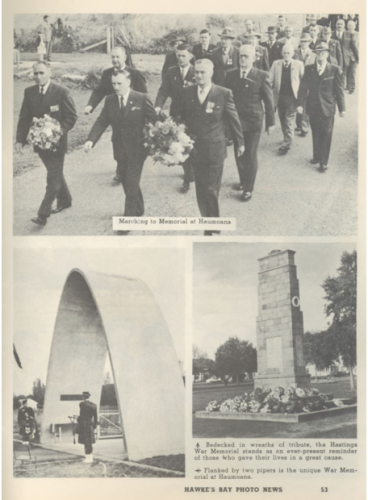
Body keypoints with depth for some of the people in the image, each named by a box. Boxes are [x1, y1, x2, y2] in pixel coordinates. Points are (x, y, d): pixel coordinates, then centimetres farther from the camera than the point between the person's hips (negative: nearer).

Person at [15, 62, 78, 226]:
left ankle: (43, 214, -4)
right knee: (55, 173, 20)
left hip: (56, 142, -5)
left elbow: (72, 116, -10)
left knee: (53, 178, -4)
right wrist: (20, 140, -6)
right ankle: (64, 200, 40)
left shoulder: (61, 92, -12)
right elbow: (24, 118, 3)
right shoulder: (29, 92, 1)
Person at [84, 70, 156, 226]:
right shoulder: (109, 100, 2)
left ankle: (128, 219, 1)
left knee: (131, 184, -6)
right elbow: (101, 122, -5)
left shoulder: (142, 98, -8)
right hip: (120, 149, 5)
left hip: (137, 149, -5)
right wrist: (91, 140, -20)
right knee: (126, 182, 16)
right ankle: (138, 210, 37)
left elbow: (154, 120, -7)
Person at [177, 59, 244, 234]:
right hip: (195, 148, 4)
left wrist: (240, 142, 7)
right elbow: (183, 118, 9)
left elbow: (234, 119, -1)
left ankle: (212, 228, 13)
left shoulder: (224, 93, -10)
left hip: (215, 149, -3)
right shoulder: (187, 92, 0)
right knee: (201, 190, 11)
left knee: (211, 190, -2)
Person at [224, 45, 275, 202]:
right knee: (239, 154, 14)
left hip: (253, 122, -3)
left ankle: (248, 188, 16)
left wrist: (270, 121, -4)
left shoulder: (261, 76, -7)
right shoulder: (231, 75, 2)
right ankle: (243, 181, 34)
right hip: (235, 121, 3)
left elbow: (268, 100, -4)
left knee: (250, 156, 4)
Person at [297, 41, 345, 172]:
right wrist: (300, 104, -10)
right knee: (315, 134, 15)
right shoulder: (308, 69, 2)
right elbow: (303, 87, 0)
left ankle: (323, 162, 10)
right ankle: (316, 156, 31)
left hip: (327, 108, -2)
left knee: (326, 135, 2)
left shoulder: (334, 70, -4)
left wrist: (342, 108, -1)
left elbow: (339, 90, -1)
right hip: (313, 107, 2)